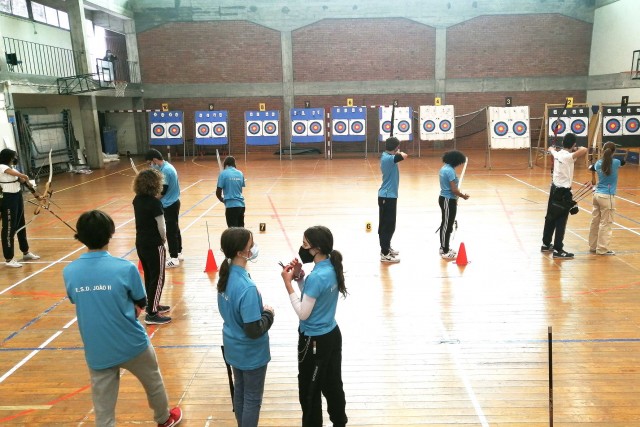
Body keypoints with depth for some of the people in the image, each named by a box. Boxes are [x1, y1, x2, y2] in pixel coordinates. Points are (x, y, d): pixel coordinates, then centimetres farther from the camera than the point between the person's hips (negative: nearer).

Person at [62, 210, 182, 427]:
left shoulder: (69, 272, -8)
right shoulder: (125, 268, -19)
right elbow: (141, 303, -6)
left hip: (97, 352, 2)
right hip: (132, 344, -2)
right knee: (154, 383, 26)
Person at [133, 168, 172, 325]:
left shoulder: (137, 200, 3)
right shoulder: (155, 202, -20)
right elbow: (160, 227, -19)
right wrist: (163, 239, 2)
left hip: (140, 243, 8)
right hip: (154, 245, -8)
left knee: (149, 276, 20)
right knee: (157, 278, 3)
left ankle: (152, 305, 34)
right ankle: (151, 314, 6)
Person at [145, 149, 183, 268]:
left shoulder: (165, 170, -21)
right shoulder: (168, 166, 10)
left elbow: (163, 190, -20)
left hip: (169, 205, -10)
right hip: (174, 202, 10)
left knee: (171, 231, -3)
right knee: (175, 229, 17)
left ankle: (174, 258, 5)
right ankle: (178, 253, 28)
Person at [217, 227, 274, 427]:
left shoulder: (226, 275, -7)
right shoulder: (247, 287, -33)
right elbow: (254, 330, -28)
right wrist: (268, 314, -12)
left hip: (233, 348, 8)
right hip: (251, 353, -8)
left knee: (240, 391, 24)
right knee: (252, 399, 12)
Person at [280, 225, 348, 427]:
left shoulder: (316, 277, -28)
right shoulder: (332, 268, -1)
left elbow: (303, 313, -21)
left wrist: (288, 284, -19)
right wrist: (300, 278, -3)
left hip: (315, 341, -9)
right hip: (332, 334, 9)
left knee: (309, 390, 11)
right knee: (332, 384, 24)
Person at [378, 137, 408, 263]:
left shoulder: (386, 156, 8)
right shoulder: (388, 158, -21)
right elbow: (404, 155, -25)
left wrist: (397, 153, 2)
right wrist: (399, 153, -8)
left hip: (387, 195, 10)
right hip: (387, 196, -10)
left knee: (387, 224, 19)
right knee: (388, 225, -6)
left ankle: (386, 247, 31)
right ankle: (384, 254, -1)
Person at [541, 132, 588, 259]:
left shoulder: (557, 154, 3)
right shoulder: (569, 156, -20)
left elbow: (551, 150, 27)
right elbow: (584, 150, -35)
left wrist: (552, 149, 51)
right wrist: (578, 148, -12)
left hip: (555, 189, 8)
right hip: (563, 192, -8)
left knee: (550, 218, 17)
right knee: (561, 221, -3)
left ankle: (546, 244, 29)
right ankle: (558, 250, 0)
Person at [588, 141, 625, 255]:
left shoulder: (598, 163, 3)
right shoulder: (615, 162, -11)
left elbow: (591, 168, 24)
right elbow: (624, 161, 10)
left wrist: (591, 166, 44)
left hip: (597, 194, 6)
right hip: (606, 197, -6)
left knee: (595, 221, 12)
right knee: (605, 223, -1)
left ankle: (593, 246, 20)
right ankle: (602, 249, 1)